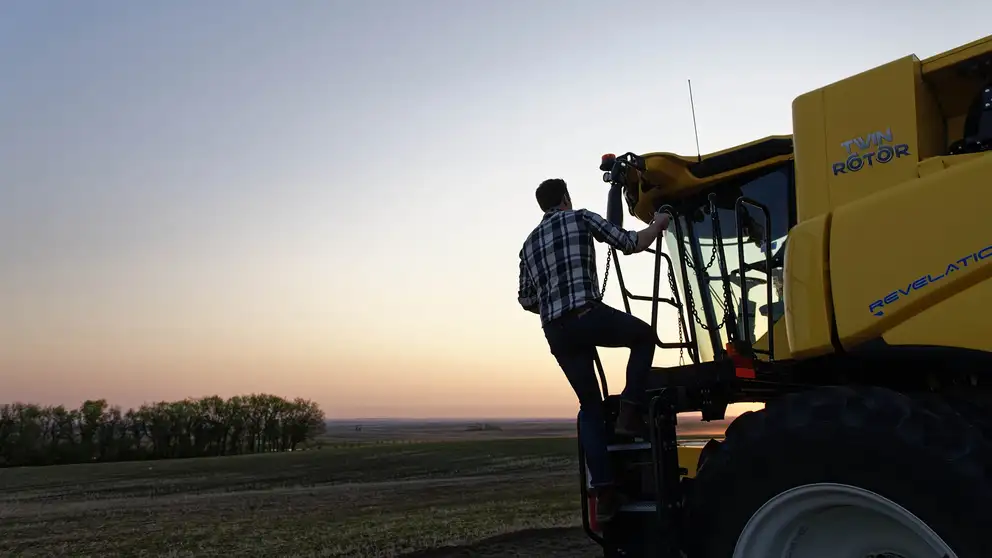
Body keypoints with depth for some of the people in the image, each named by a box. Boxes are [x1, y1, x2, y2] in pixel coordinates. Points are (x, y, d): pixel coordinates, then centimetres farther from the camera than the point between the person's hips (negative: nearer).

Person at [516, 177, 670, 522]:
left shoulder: (529, 243, 23)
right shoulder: (580, 218, 9)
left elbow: (526, 299, 22)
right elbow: (630, 244, 6)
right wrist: (657, 225, 25)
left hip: (555, 332, 5)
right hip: (589, 316, -5)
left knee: (590, 406, 14)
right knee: (644, 336, 23)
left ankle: (603, 491, 5)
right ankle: (629, 413, 6)